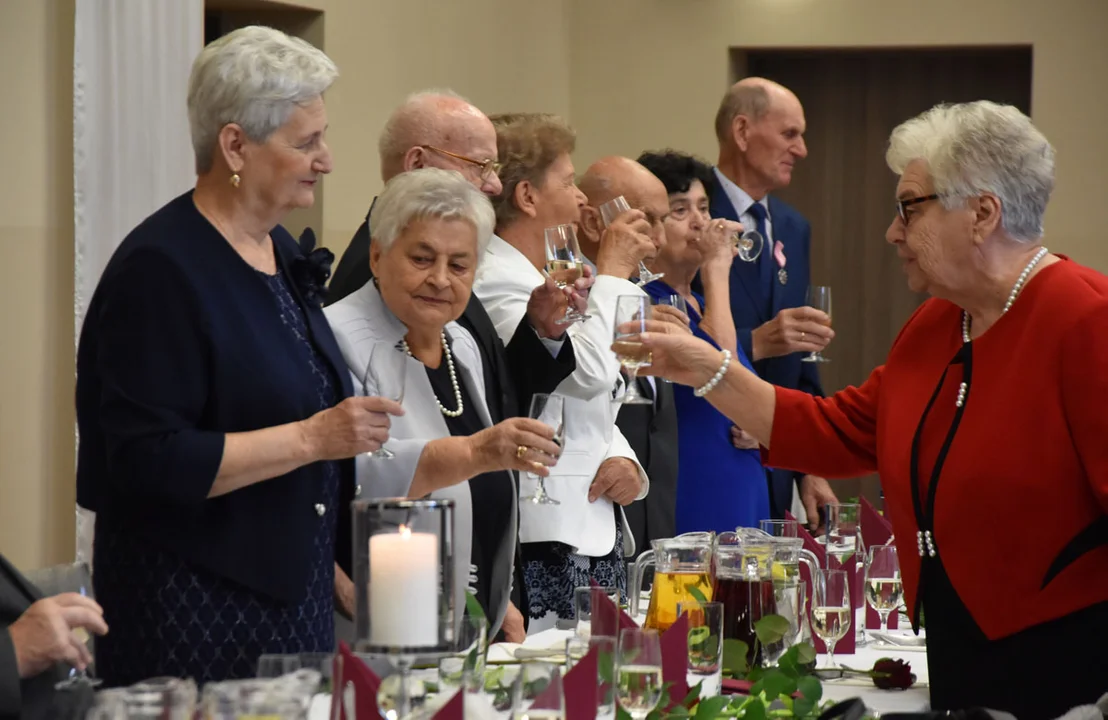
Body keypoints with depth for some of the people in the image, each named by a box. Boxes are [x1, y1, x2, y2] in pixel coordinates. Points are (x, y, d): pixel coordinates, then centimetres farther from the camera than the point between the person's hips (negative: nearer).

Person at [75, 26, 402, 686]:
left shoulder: (284, 254, 12)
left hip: (295, 600, 8)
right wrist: (311, 438, -22)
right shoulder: (161, 268, -15)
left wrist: (335, 569, 17)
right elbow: (149, 462, -21)